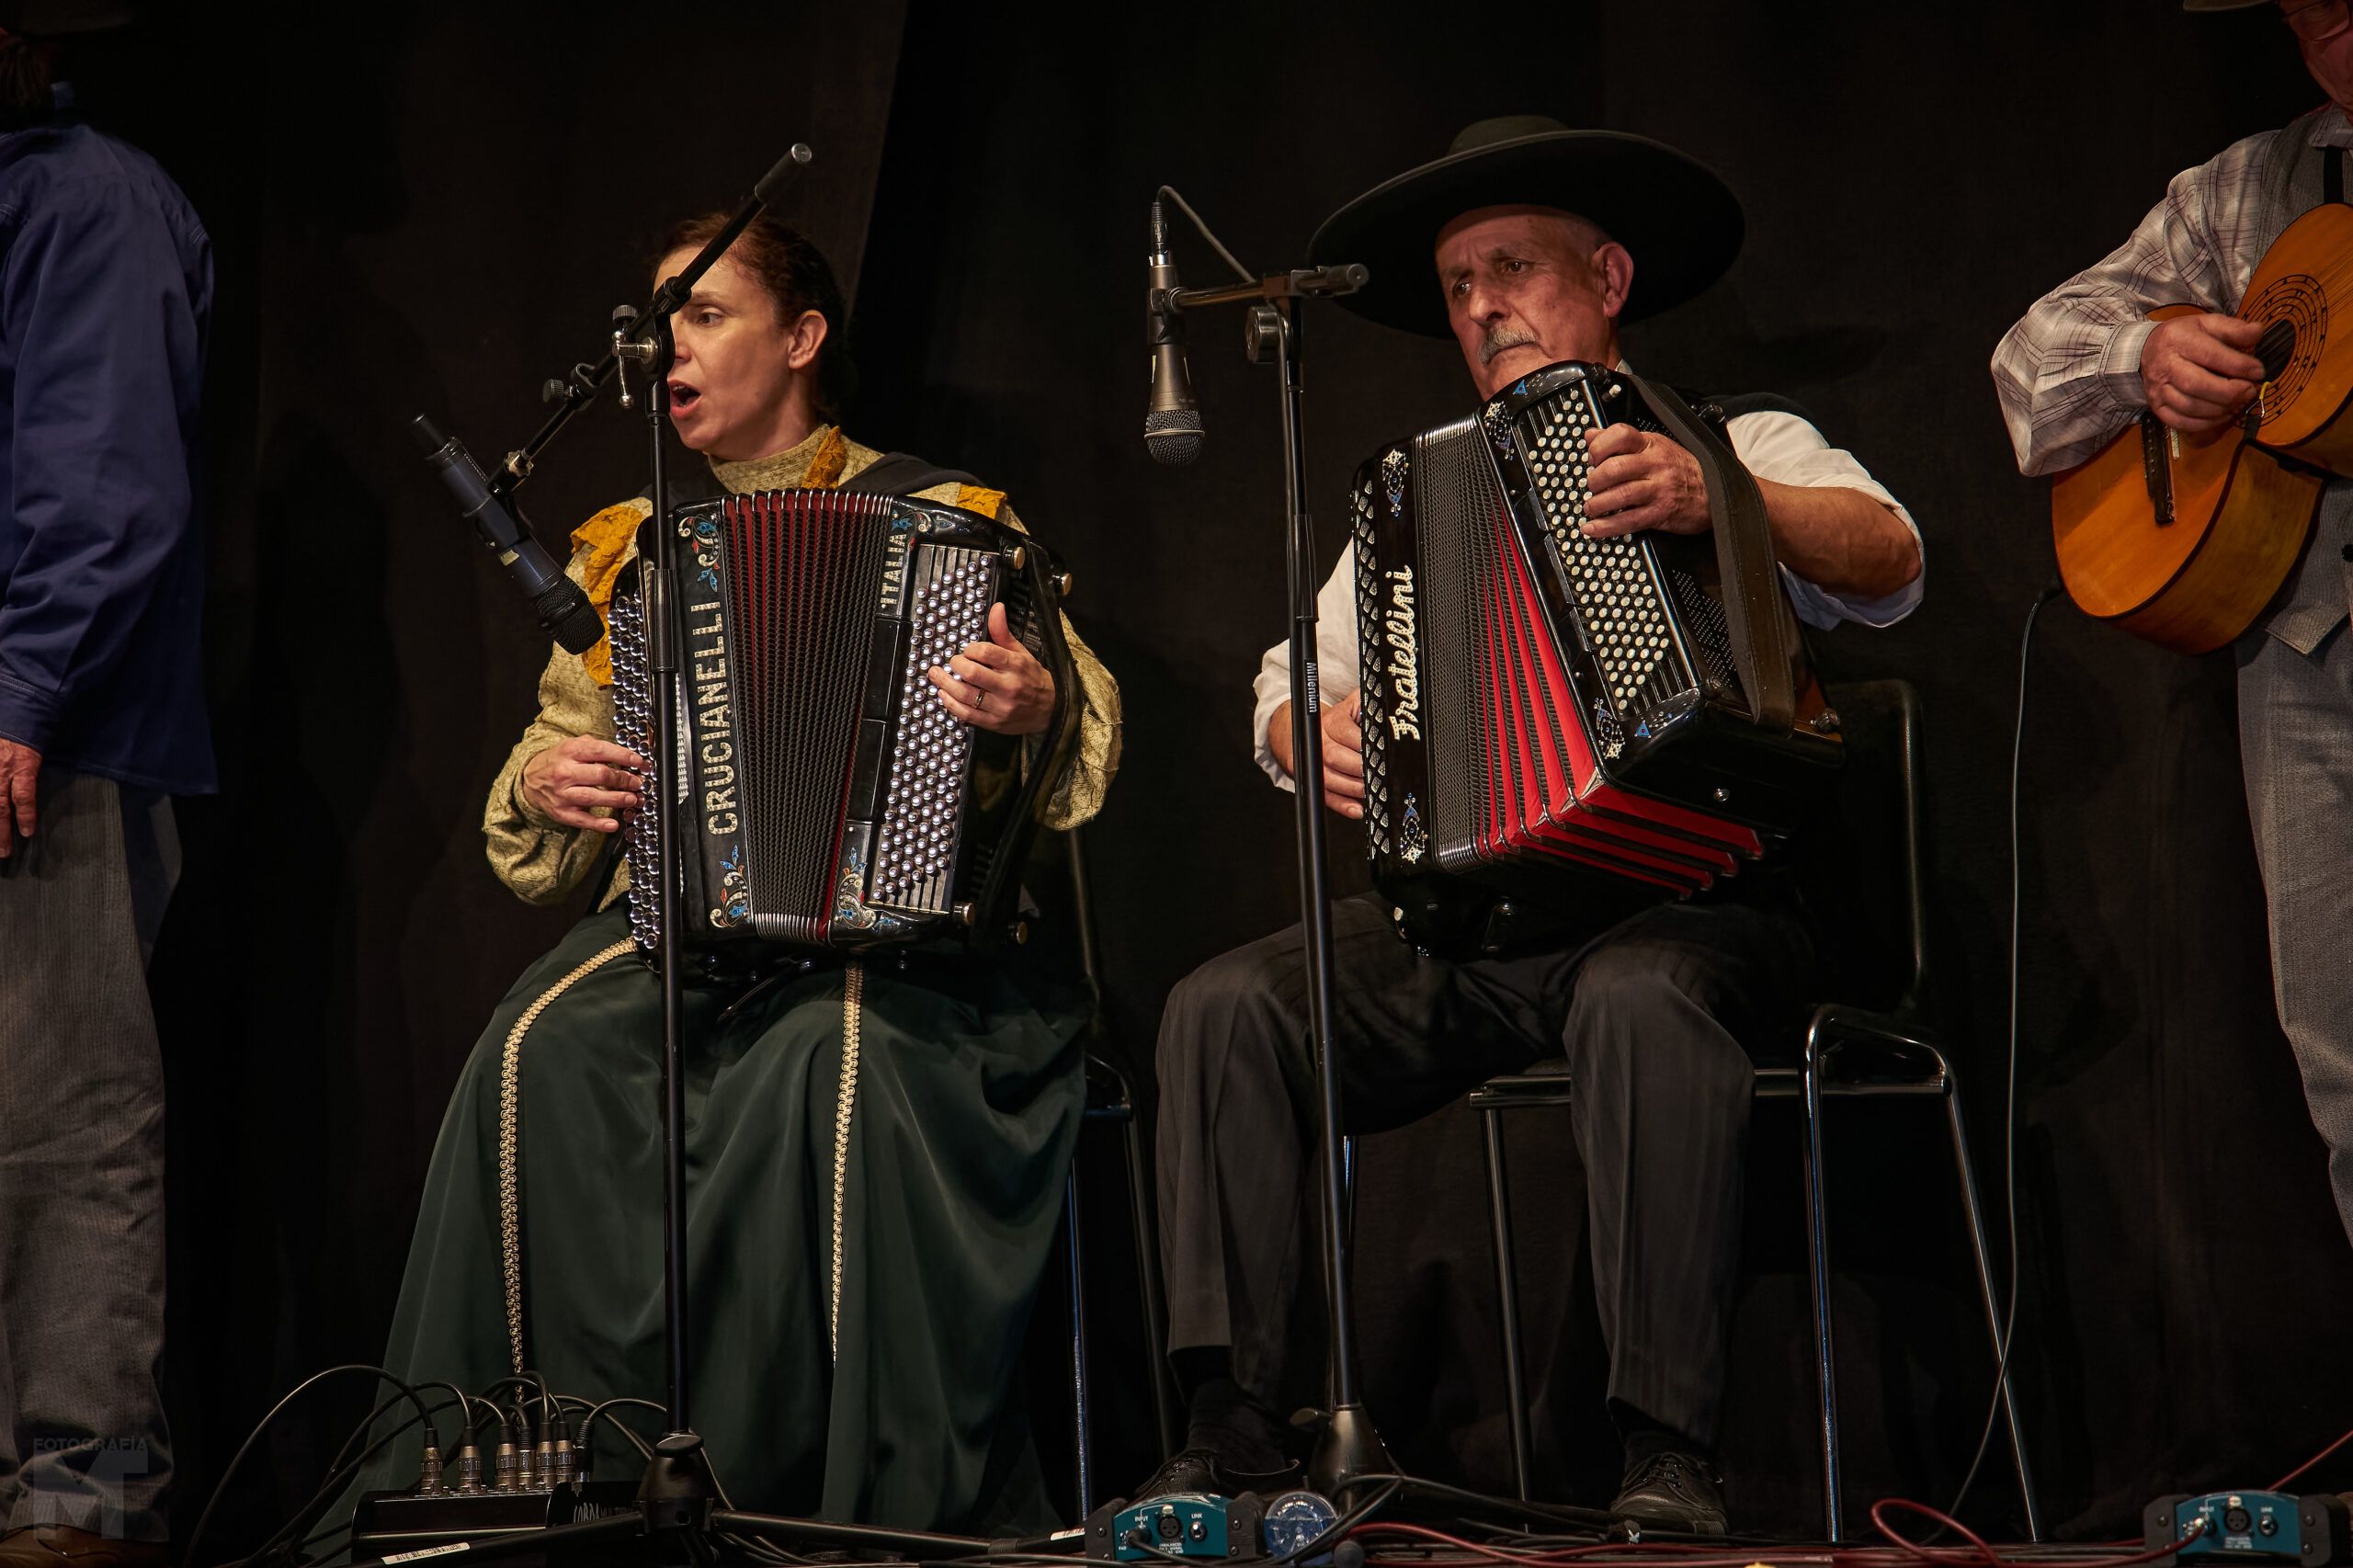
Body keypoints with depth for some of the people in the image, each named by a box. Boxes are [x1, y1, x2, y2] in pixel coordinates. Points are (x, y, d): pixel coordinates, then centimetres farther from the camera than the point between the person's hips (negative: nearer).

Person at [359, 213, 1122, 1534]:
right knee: (544, 1055, -30)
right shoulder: (628, 550, 20)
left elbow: (1089, 732, 2)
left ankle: (873, 1498, -29)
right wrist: (544, 790, -1)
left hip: (895, 915, -3)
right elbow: (539, 847, 23)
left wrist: (1037, 703, -21)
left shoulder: (952, 525, 10)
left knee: (834, 1054, -37)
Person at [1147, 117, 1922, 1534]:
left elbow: (1887, 557, -9)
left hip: (1685, 898, -4)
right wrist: (1315, 734, -4)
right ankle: (1235, 1432, -23)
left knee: (1638, 999, -38)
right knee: (1225, 1006, -20)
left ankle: (1672, 1459, -36)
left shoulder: (1744, 448, 12)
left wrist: (1718, 498, -29)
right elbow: (1293, 684, 21)